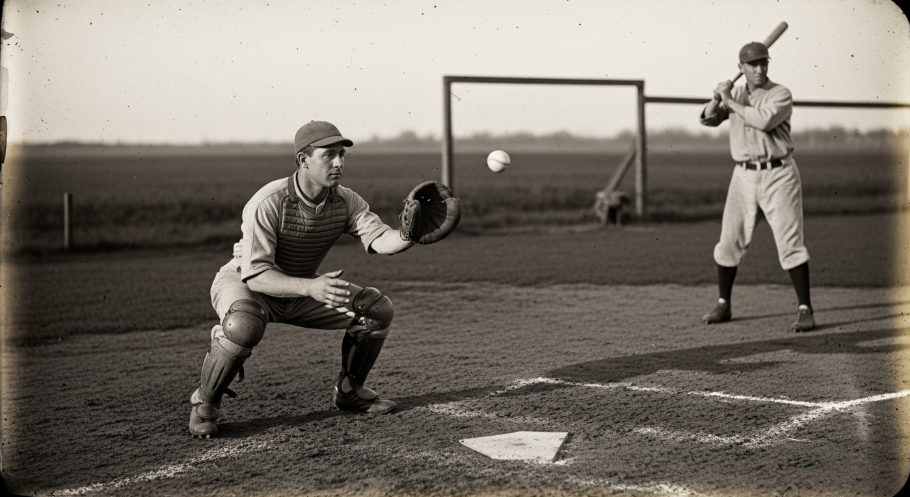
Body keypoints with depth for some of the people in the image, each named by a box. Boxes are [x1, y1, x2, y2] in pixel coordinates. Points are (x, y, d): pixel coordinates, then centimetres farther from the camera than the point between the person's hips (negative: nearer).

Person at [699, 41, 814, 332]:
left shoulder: (780, 95, -6)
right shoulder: (735, 94, 11)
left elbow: (764, 121, -22)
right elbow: (708, 119, 7)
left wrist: (730, 101, -14)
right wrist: (718, 98, -12)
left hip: (778, 175, -5)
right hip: (744, 175, 5)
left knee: (790, 242, -9)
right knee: (729, 241, 7)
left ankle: (805, 310, -7)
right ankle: (723, 305, 21)